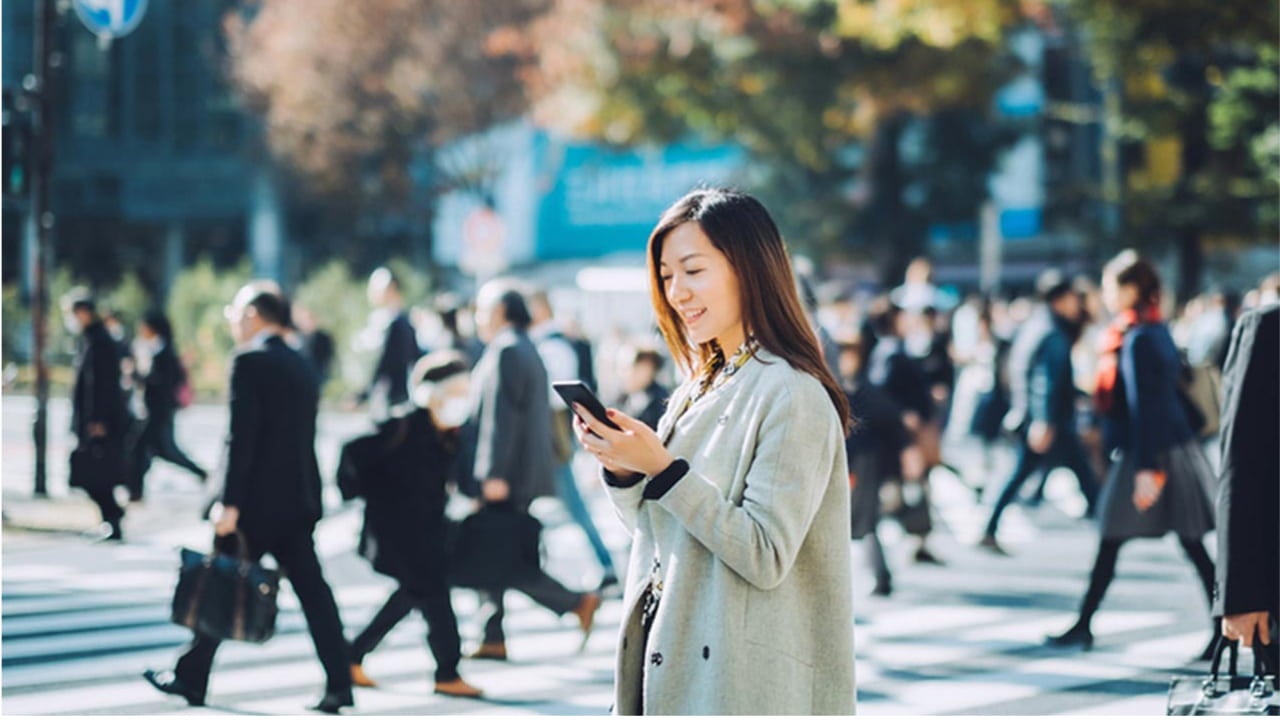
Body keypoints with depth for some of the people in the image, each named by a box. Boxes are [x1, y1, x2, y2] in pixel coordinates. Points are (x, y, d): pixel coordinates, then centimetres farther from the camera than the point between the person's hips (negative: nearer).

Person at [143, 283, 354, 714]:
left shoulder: (250, 363, -11)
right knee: (311, 590, 3)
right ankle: (339, 685, -3)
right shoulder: (303, 367, 13)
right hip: (299, 500, 7)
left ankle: (191, 679, 13)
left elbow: (241, 436, -17)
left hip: (256, 500, -7)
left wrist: (230, 503, -18)